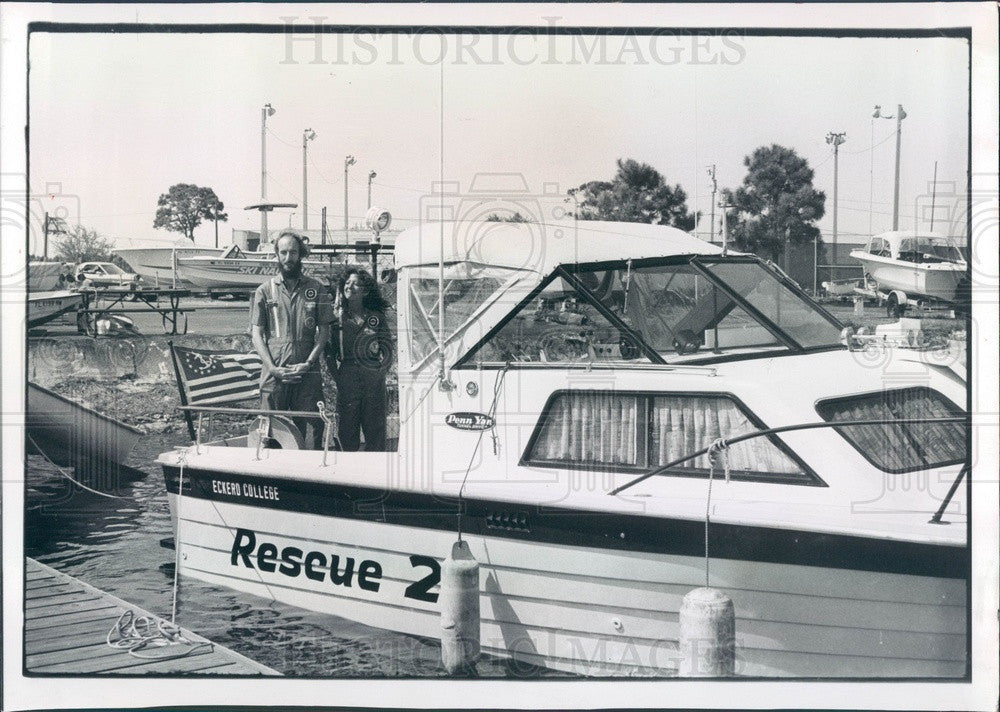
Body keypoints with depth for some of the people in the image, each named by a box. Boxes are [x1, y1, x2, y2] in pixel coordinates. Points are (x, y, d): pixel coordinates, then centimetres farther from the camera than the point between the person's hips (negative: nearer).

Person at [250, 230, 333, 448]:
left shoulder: (316, 290, 9)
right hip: (274, 374, 0)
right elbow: (256, 333, 5)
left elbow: (324, 331, 6)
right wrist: (273, 368, -8)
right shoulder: (264, 291, 8)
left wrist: (308, 363, -8)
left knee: (311, 428, -1)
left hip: (307, 373, 0)